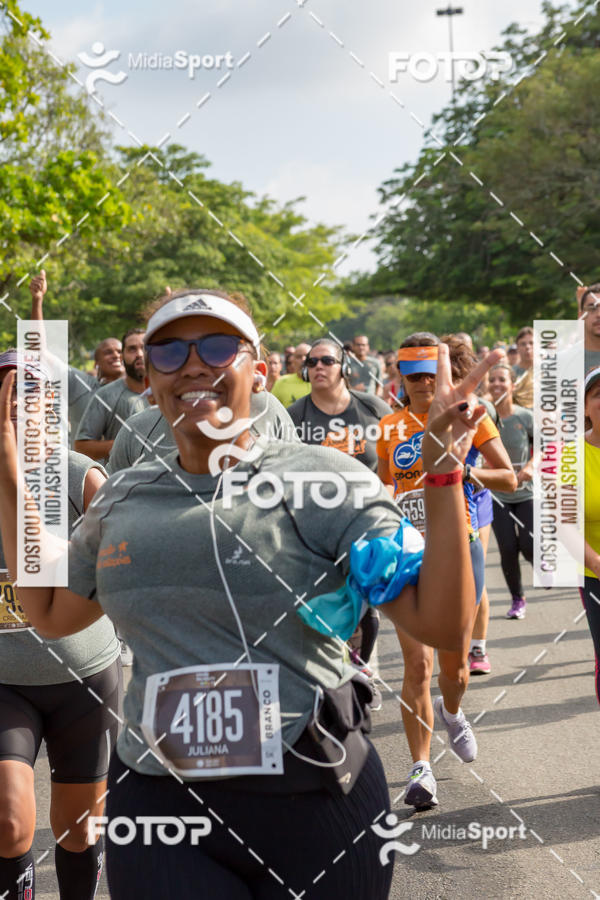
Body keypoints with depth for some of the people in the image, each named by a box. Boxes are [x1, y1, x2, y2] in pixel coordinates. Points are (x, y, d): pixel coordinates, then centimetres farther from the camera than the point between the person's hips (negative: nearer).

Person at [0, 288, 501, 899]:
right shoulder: (123, 499, 7)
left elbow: (443, 625, -12)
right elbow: (50, 613, 22)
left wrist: (442, 473, -22)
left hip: (314, 806, -3)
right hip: (157, 803, 3)